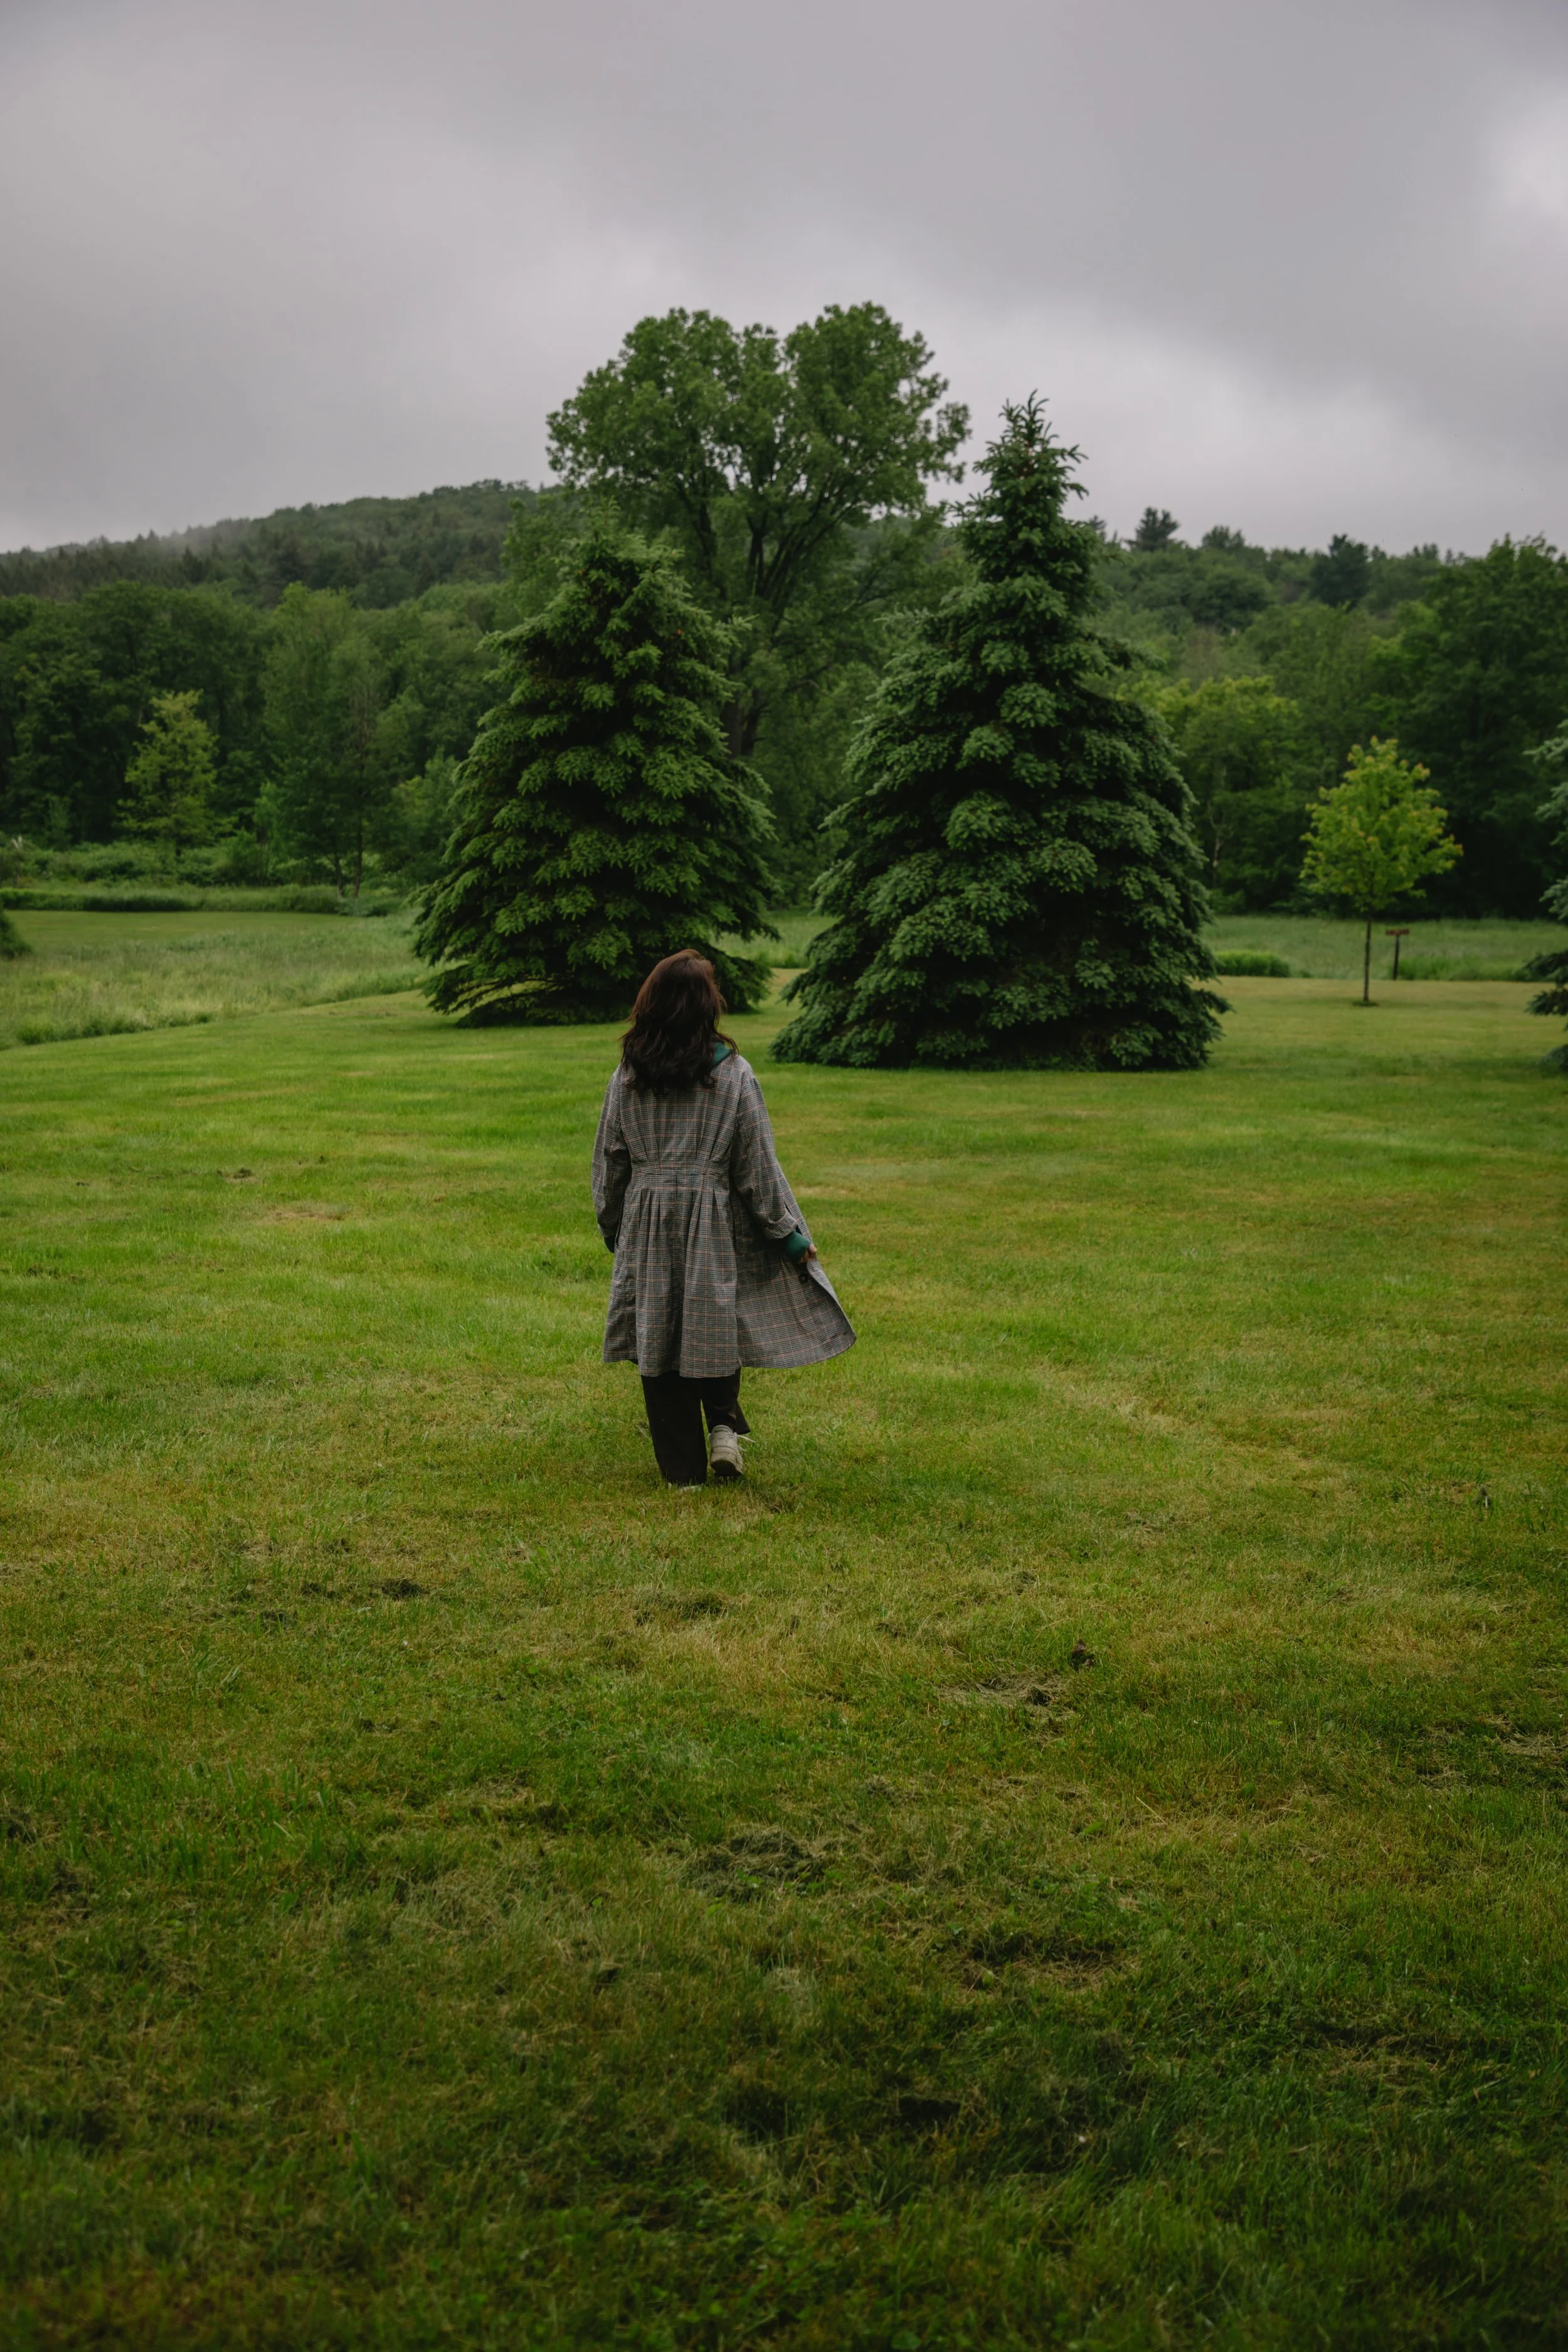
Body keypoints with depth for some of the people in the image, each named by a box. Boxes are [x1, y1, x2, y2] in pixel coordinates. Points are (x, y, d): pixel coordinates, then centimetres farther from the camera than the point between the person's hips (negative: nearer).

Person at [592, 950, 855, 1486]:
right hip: (715, 1225, -1)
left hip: (646, 1226, 2)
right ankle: (725, 1425, -2)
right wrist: (790, 1237, 5)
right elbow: (757, 1166, -4)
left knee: (659, 1341, 7)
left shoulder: (627, 1078, -1)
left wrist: (611, 1228, 21)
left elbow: (609, 1162, 7)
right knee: (717, 1329, 17)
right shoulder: (732, 1073, -7)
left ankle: (682, 1468, 11)